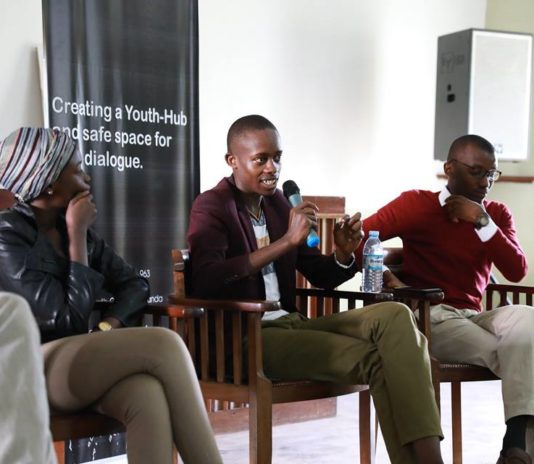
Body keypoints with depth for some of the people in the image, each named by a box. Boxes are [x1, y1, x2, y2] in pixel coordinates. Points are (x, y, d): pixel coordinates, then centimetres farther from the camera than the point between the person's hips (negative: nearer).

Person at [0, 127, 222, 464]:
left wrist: (108, 326, -7)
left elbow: (134, 284, 14)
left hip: (80, 359, 6)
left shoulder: (71, 229, 11)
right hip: (29, 370, -6)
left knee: (149, 395, -31)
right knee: (164, 344, -26)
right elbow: (70, 320, -16)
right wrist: (77, 236, -11)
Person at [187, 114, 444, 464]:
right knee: (375, 359, -23)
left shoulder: (278, 202, 14)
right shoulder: (212, 207, -5)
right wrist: (287, 241, -25)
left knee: (394, 315, -18)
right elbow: (206, 281, -25)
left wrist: (344, 253, -3)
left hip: (290, 324, 7)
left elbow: (320, 276, 21)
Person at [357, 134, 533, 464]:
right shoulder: (417, 204, -1)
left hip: (473, 318, 5)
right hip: (429, 318, -5)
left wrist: (483, 222, -9)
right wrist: (389, 280, -23)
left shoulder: (497, 214, 14)